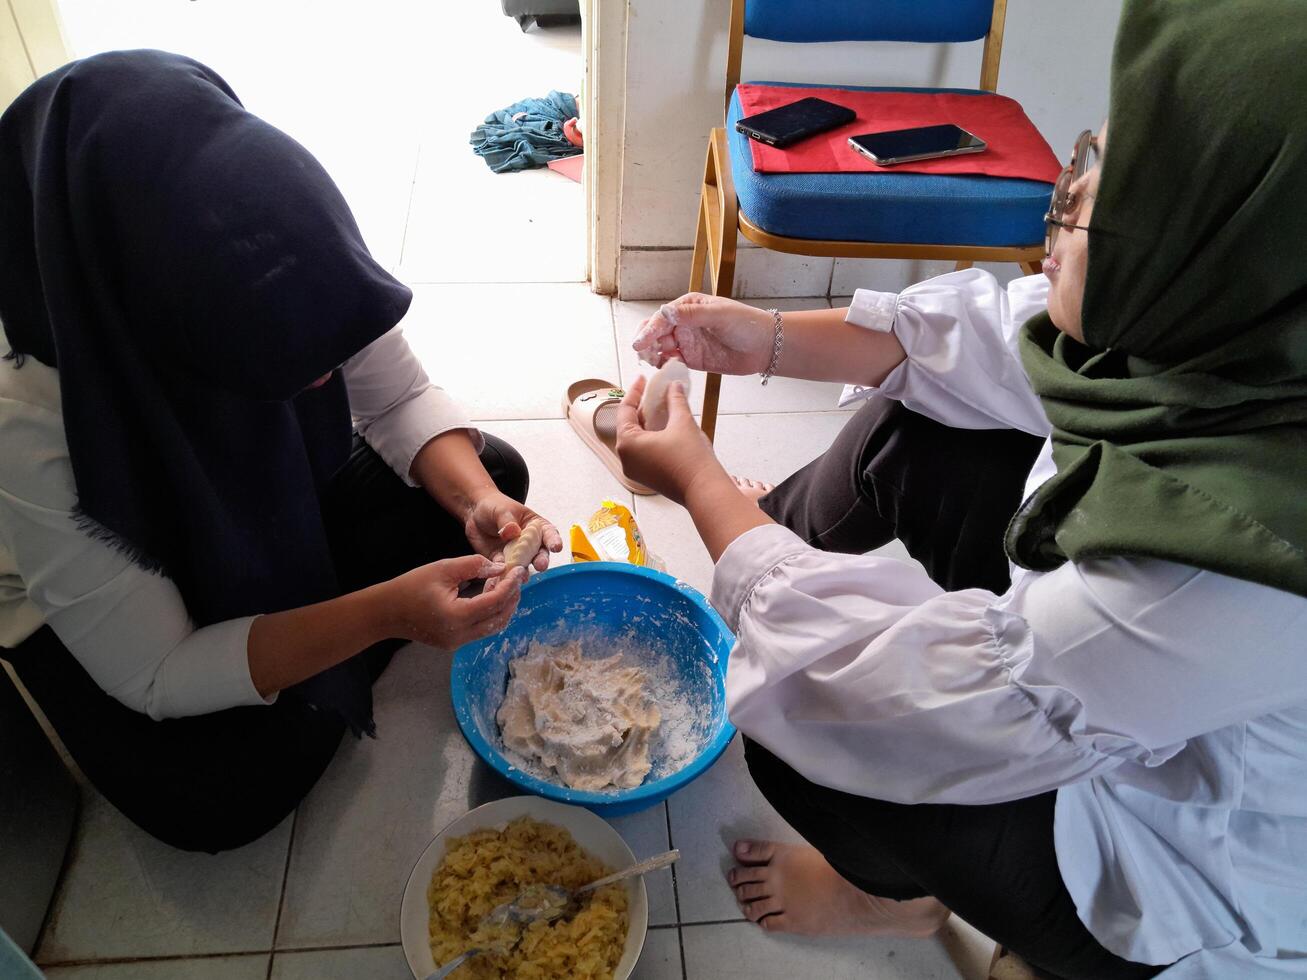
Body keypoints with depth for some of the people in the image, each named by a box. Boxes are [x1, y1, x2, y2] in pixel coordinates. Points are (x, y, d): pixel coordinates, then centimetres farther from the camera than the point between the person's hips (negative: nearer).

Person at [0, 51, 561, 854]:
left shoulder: (279, 292, -30)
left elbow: (402, 400, -14)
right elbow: (156, 678, -30)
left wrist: (475, 501, -35)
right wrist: (383, 613, -41)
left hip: (285, 513, 4)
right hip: (102, 616, -3)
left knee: (495, 472, -9)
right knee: (224, 796, -25)